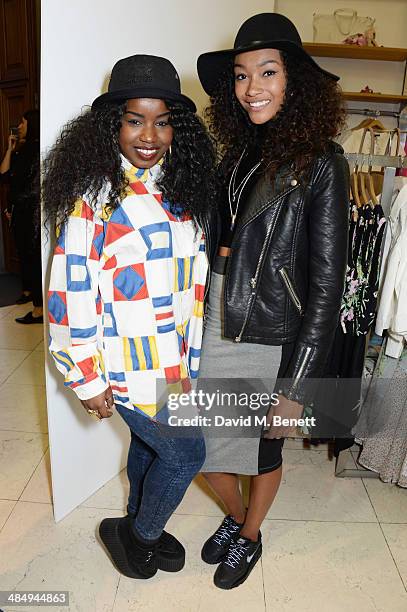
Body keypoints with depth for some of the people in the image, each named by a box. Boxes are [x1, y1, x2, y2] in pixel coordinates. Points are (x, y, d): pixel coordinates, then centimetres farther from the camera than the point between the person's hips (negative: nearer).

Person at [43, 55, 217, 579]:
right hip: (128, 369, -6)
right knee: (186, 453, 3)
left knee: (149, 443, 22)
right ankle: (138, 535, 32)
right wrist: (87, 381, -11)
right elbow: (71, 295, -15)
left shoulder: (183, 192, 3)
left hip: (175, 359, 6)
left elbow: (195, 280, 8)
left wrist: (189, 360, 9)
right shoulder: (93, 199, -16)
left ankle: (140, 527, 49)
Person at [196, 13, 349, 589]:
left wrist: (296, 388, -15)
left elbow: (326, 283, -14)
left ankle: (249, 538, 48)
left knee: (263, 447, 17)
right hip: (216, 330, 5)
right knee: (203, 443, 14)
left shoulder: (320, 164, -11)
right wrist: (194, 326, 12)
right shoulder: (238, 154, 6)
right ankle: (235, 517, 48)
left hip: (273, 340, -5)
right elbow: (218, 246, 11)